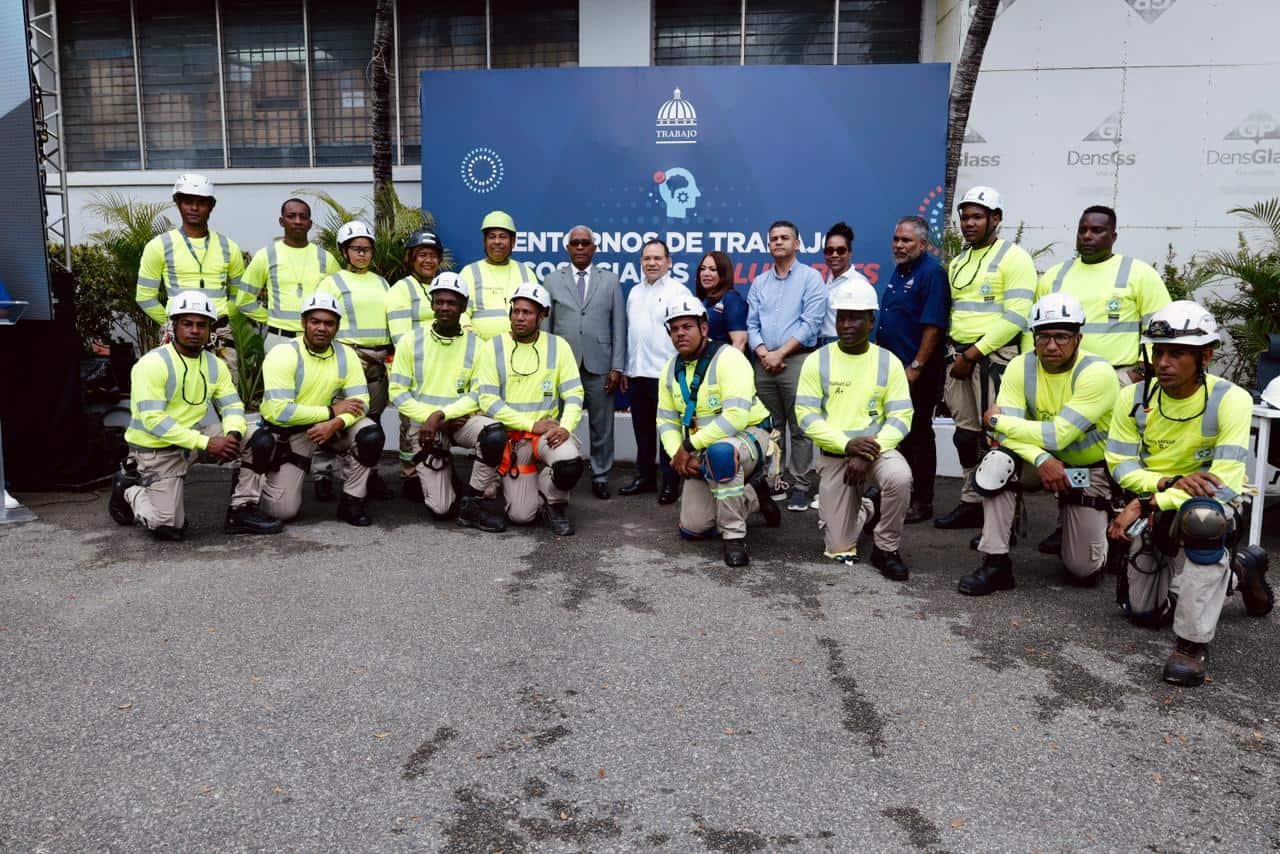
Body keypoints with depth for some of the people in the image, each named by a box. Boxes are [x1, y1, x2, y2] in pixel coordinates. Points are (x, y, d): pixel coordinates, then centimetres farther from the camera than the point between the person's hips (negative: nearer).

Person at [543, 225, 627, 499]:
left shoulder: (610, 281, 10)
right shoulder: (552, 281, 10)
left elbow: (619, 326, 6)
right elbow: (545, 326, 8)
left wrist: (617, 367, -1)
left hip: (599, 365, 0)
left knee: (601, 425, 4)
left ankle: (600, 476, 15)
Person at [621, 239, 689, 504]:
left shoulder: (679, 292, -4)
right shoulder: (634, 292, 16)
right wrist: (626, 367, 17)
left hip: (665, 373, -6)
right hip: (637, 373, 6)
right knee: (642, 430, 13)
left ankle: (670, 483, 8)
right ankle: (644, 477, 24)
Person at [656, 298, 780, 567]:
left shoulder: (727, 358, -21)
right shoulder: (672, 369, 2)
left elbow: (736, 416, -31)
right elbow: (667, 420, 4)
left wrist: (689, 446, -28)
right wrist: (678, 454, -16)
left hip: (748, 436, -7)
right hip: (703, 454, 7)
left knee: (719, 451, -43)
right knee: (692, 530, 2)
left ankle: (734, 536, -27)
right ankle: (753, 496, 25)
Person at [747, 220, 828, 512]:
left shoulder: (811, 277, 1)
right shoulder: (759, 282, 15)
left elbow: (811, 323, -8)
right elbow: (751, 324, 12)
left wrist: (780, 353, -11)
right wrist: (763, 353, -6)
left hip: (797, 359, -5)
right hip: (764, 362, 5)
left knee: (799, 428, -3)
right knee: (770, 426, 8)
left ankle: (800, 485, 1)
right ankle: (775, 480, 16)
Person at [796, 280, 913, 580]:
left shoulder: (888, 362, -3)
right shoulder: (817, 361, -4)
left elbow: (901, 417, -8)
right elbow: (806, 416, -9)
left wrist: (867, 454, -23)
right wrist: (847, 444, -22)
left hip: (877, 449, 0)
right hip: (833, 455, 1)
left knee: (899, 477, -37)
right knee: (840, 550, -2)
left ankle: (887, 550, -9)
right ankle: (866, 508, 36)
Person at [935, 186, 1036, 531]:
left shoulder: (1013, 257, -6)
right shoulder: (958, 263, 18)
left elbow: (1015, 319, -14)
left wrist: (973, 354, -15)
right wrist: (955, 353, 9)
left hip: (994, 356, -7)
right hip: (958, 355, 8)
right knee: (965, 433, 11)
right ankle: (971, 503, 21)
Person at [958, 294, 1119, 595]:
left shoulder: (1097, 373, -24)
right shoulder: (1020, 367, -13)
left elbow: (1057, 435, -31)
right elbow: (1006, 432, -20)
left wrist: (997, 419, -23)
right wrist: (1041, 459, -37)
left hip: (1090, 468, -2)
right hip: (1041, 458, 3)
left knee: (1083, 571, -3)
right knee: (997, 464, -32)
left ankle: (1097, 527, 34)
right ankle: (995, 563, -22)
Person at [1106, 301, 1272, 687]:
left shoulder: (1231, 400, -20)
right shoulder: (1134, 397, -9)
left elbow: (1223, 481, -26)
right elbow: (1121, 467, -9)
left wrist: (1146, 504, -32)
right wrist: (1170, 483, -28)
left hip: (1213, 507, -4)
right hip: (1152, 510, 5)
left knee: (1200, 516, -43)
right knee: (1144, 613, 10)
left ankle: (1191, 645, -30)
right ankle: (1235, 569, 36)